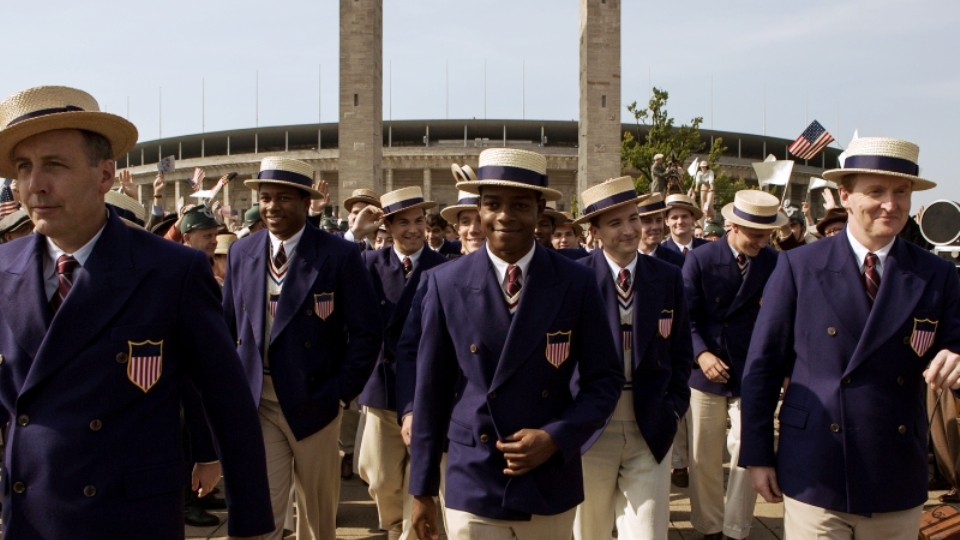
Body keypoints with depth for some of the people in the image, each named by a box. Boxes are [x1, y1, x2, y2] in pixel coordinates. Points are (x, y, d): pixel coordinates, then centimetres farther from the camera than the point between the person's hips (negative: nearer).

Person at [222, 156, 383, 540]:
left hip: (313, 401, -2)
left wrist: (343, 390, -12)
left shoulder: (339, 255, -8)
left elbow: (367, 331, -8)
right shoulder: (241, 253, 4)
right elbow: (227, 327, 11)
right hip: (256, 401, 2)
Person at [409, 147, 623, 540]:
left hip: (552, 487, 1)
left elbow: (605, 378, 1)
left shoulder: (577, 283, -4)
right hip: (472, 488, -1)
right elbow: (431, 390, 0)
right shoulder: (446, 284, -5)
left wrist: (557, 437, -14)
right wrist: (422, 489, 3)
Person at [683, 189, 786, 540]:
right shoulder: (700, 259, -5)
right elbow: (686, 317, -5)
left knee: (747, 457, 0)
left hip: (753, 377, 0)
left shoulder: (778, 264, -3)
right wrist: (700, 353, -20)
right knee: (703, 460, 10)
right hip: (706, 373, 0)